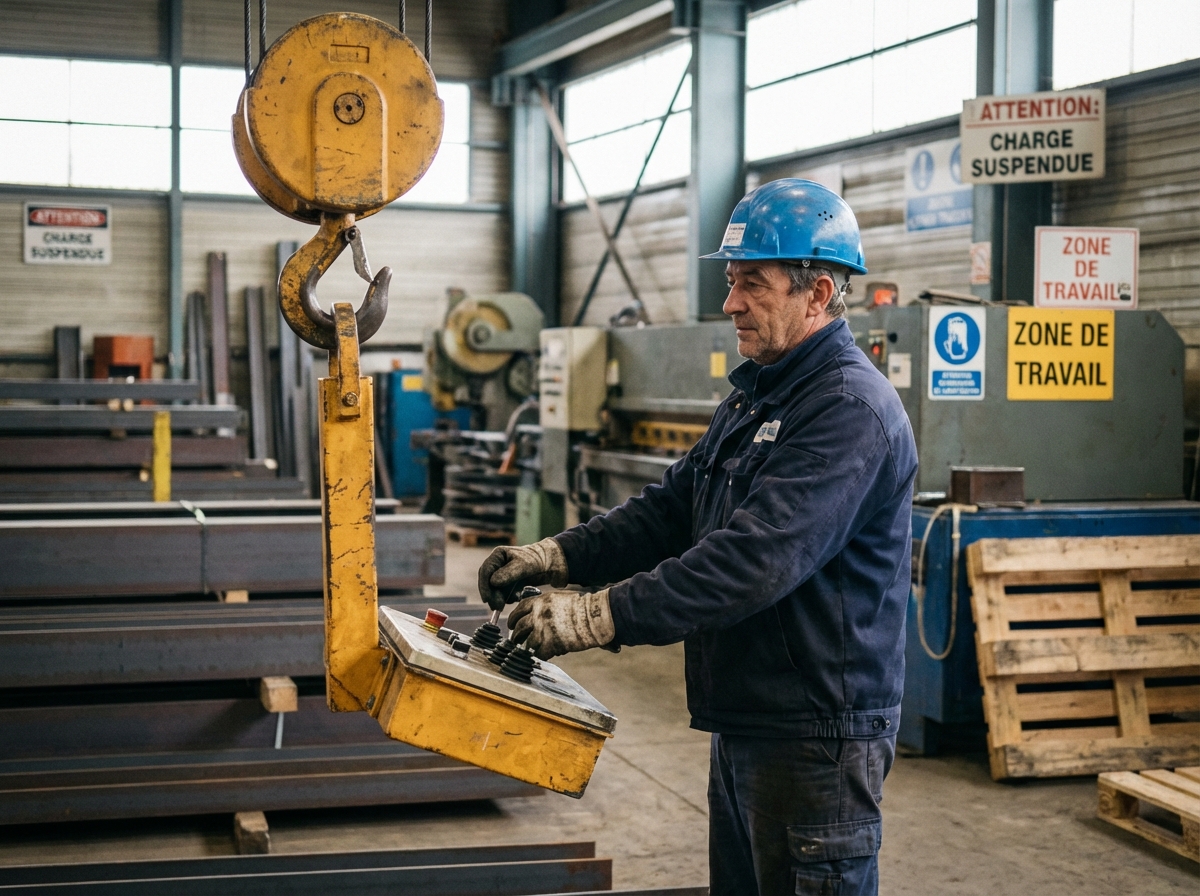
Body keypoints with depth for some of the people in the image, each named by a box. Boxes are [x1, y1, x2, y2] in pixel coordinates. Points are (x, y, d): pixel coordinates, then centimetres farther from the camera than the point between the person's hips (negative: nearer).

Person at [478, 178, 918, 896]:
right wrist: (558, 558, -1)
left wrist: (598, 618, -31)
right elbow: (673, 508, 14)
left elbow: (754, 561, -29)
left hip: (816, 736, -10)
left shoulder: (853, 411, -20)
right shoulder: (757, 395, 15)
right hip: (746, 724, 10)